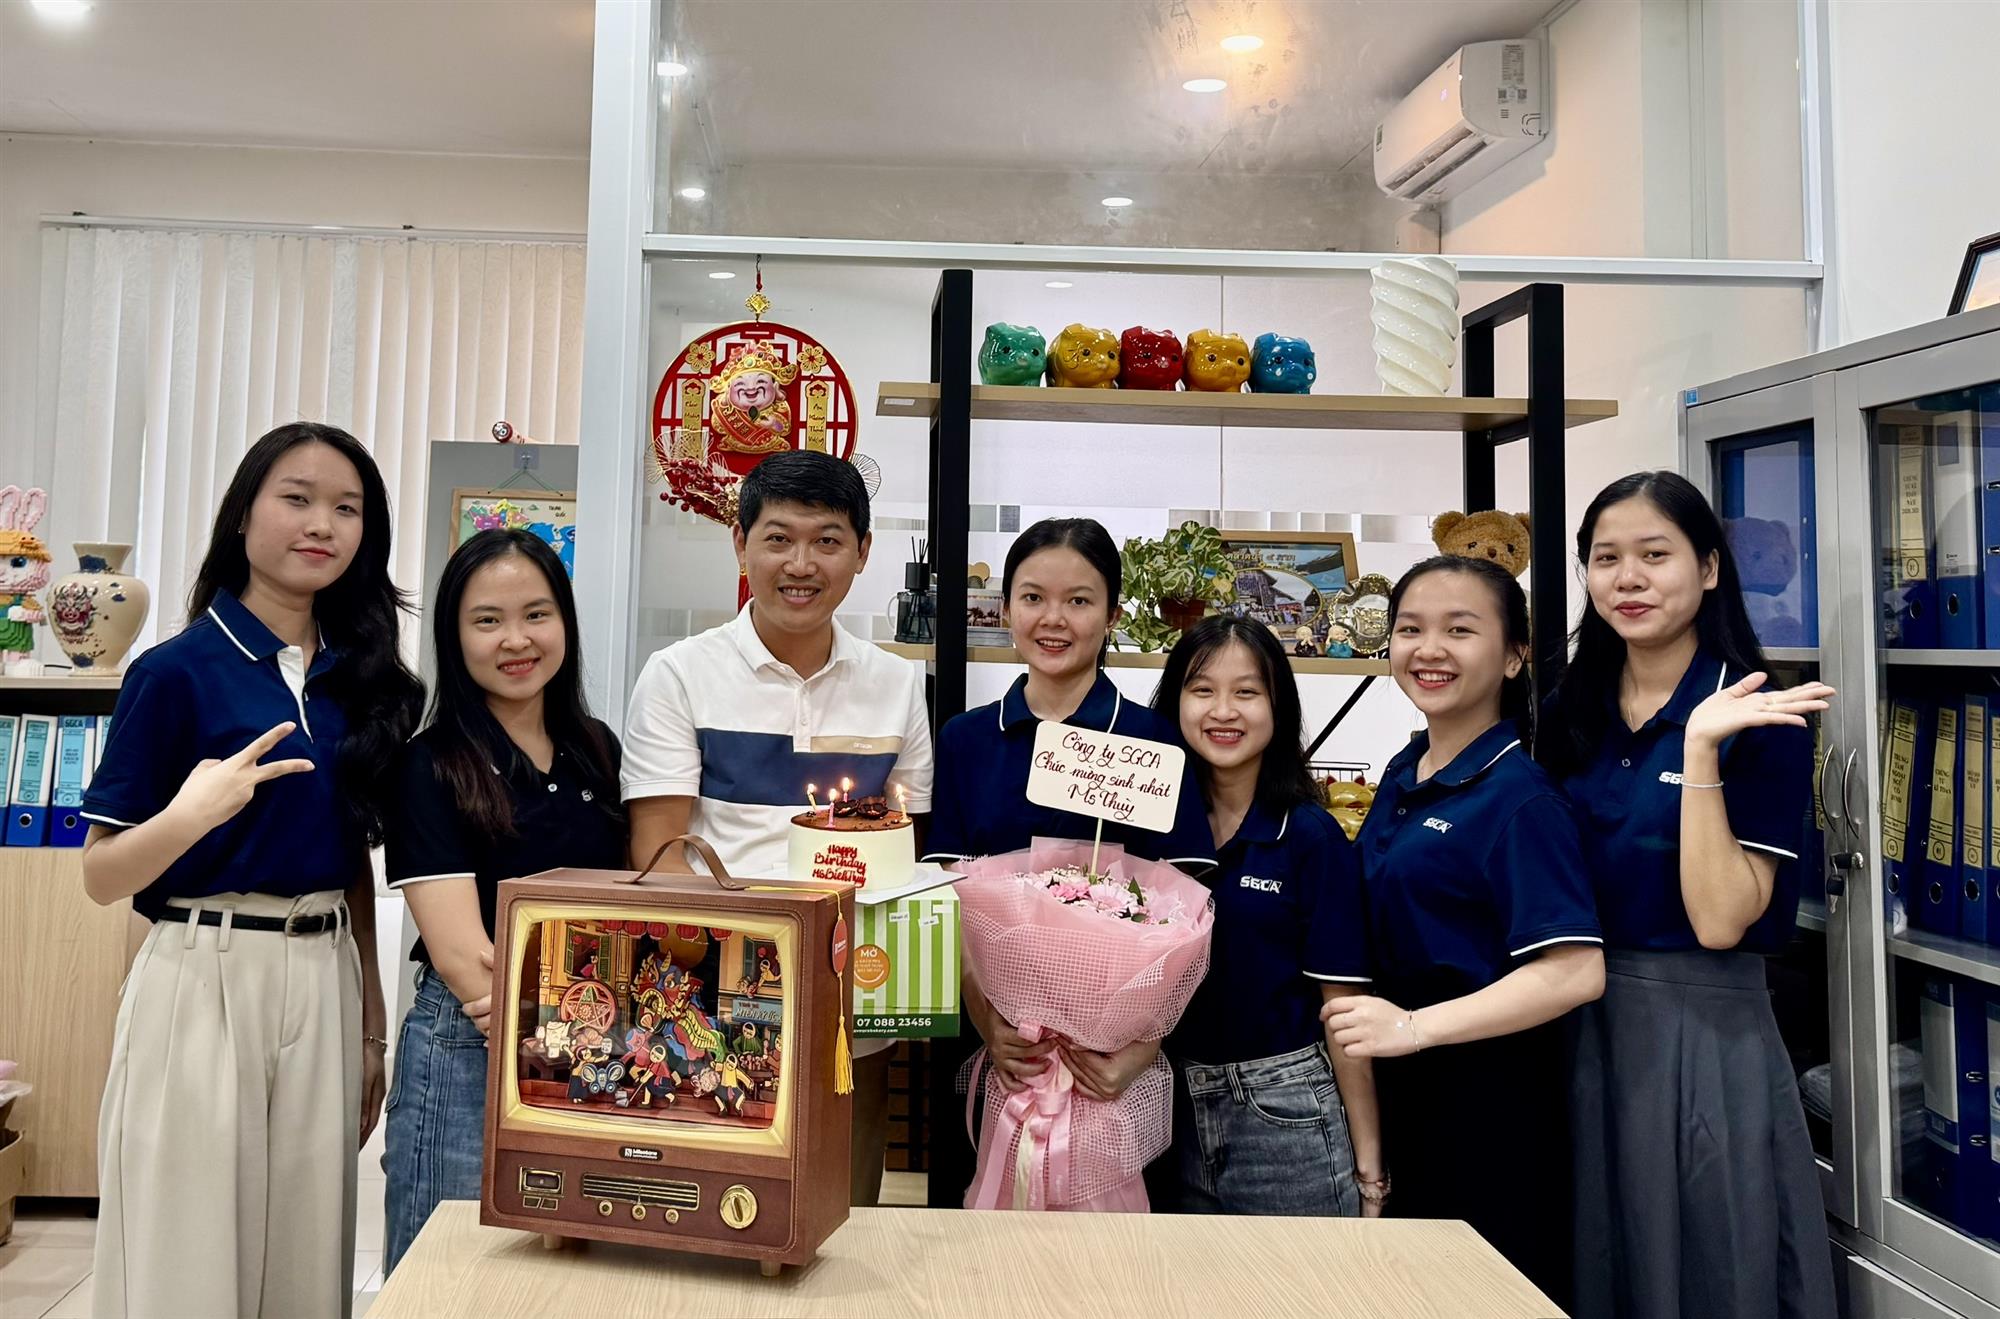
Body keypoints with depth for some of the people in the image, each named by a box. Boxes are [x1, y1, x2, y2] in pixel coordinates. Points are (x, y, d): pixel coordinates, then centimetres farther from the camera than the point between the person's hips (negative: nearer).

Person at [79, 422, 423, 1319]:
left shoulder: (362, 680, 7)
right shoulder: (176, 670, -6)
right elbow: (101, 878, -6)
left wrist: (371, 1023, 14)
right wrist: (191, 815, -26)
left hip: (326, 986, 5)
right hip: (203, 982, -4)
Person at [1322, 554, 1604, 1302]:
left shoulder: (1519, 797, -17)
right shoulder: (1402, 775, 6)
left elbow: (1576, 971, -25)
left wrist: (1415, 1026, -29)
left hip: (1489, 1106, -7)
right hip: (1404, 1094, 8)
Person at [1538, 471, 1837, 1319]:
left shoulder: (1760, 718, -12)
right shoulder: (1570, 713, 3)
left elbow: (1721, 921, -21)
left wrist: (1701, 747, -26)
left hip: (1701, 1033, -5)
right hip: (1580, 1029, 5)